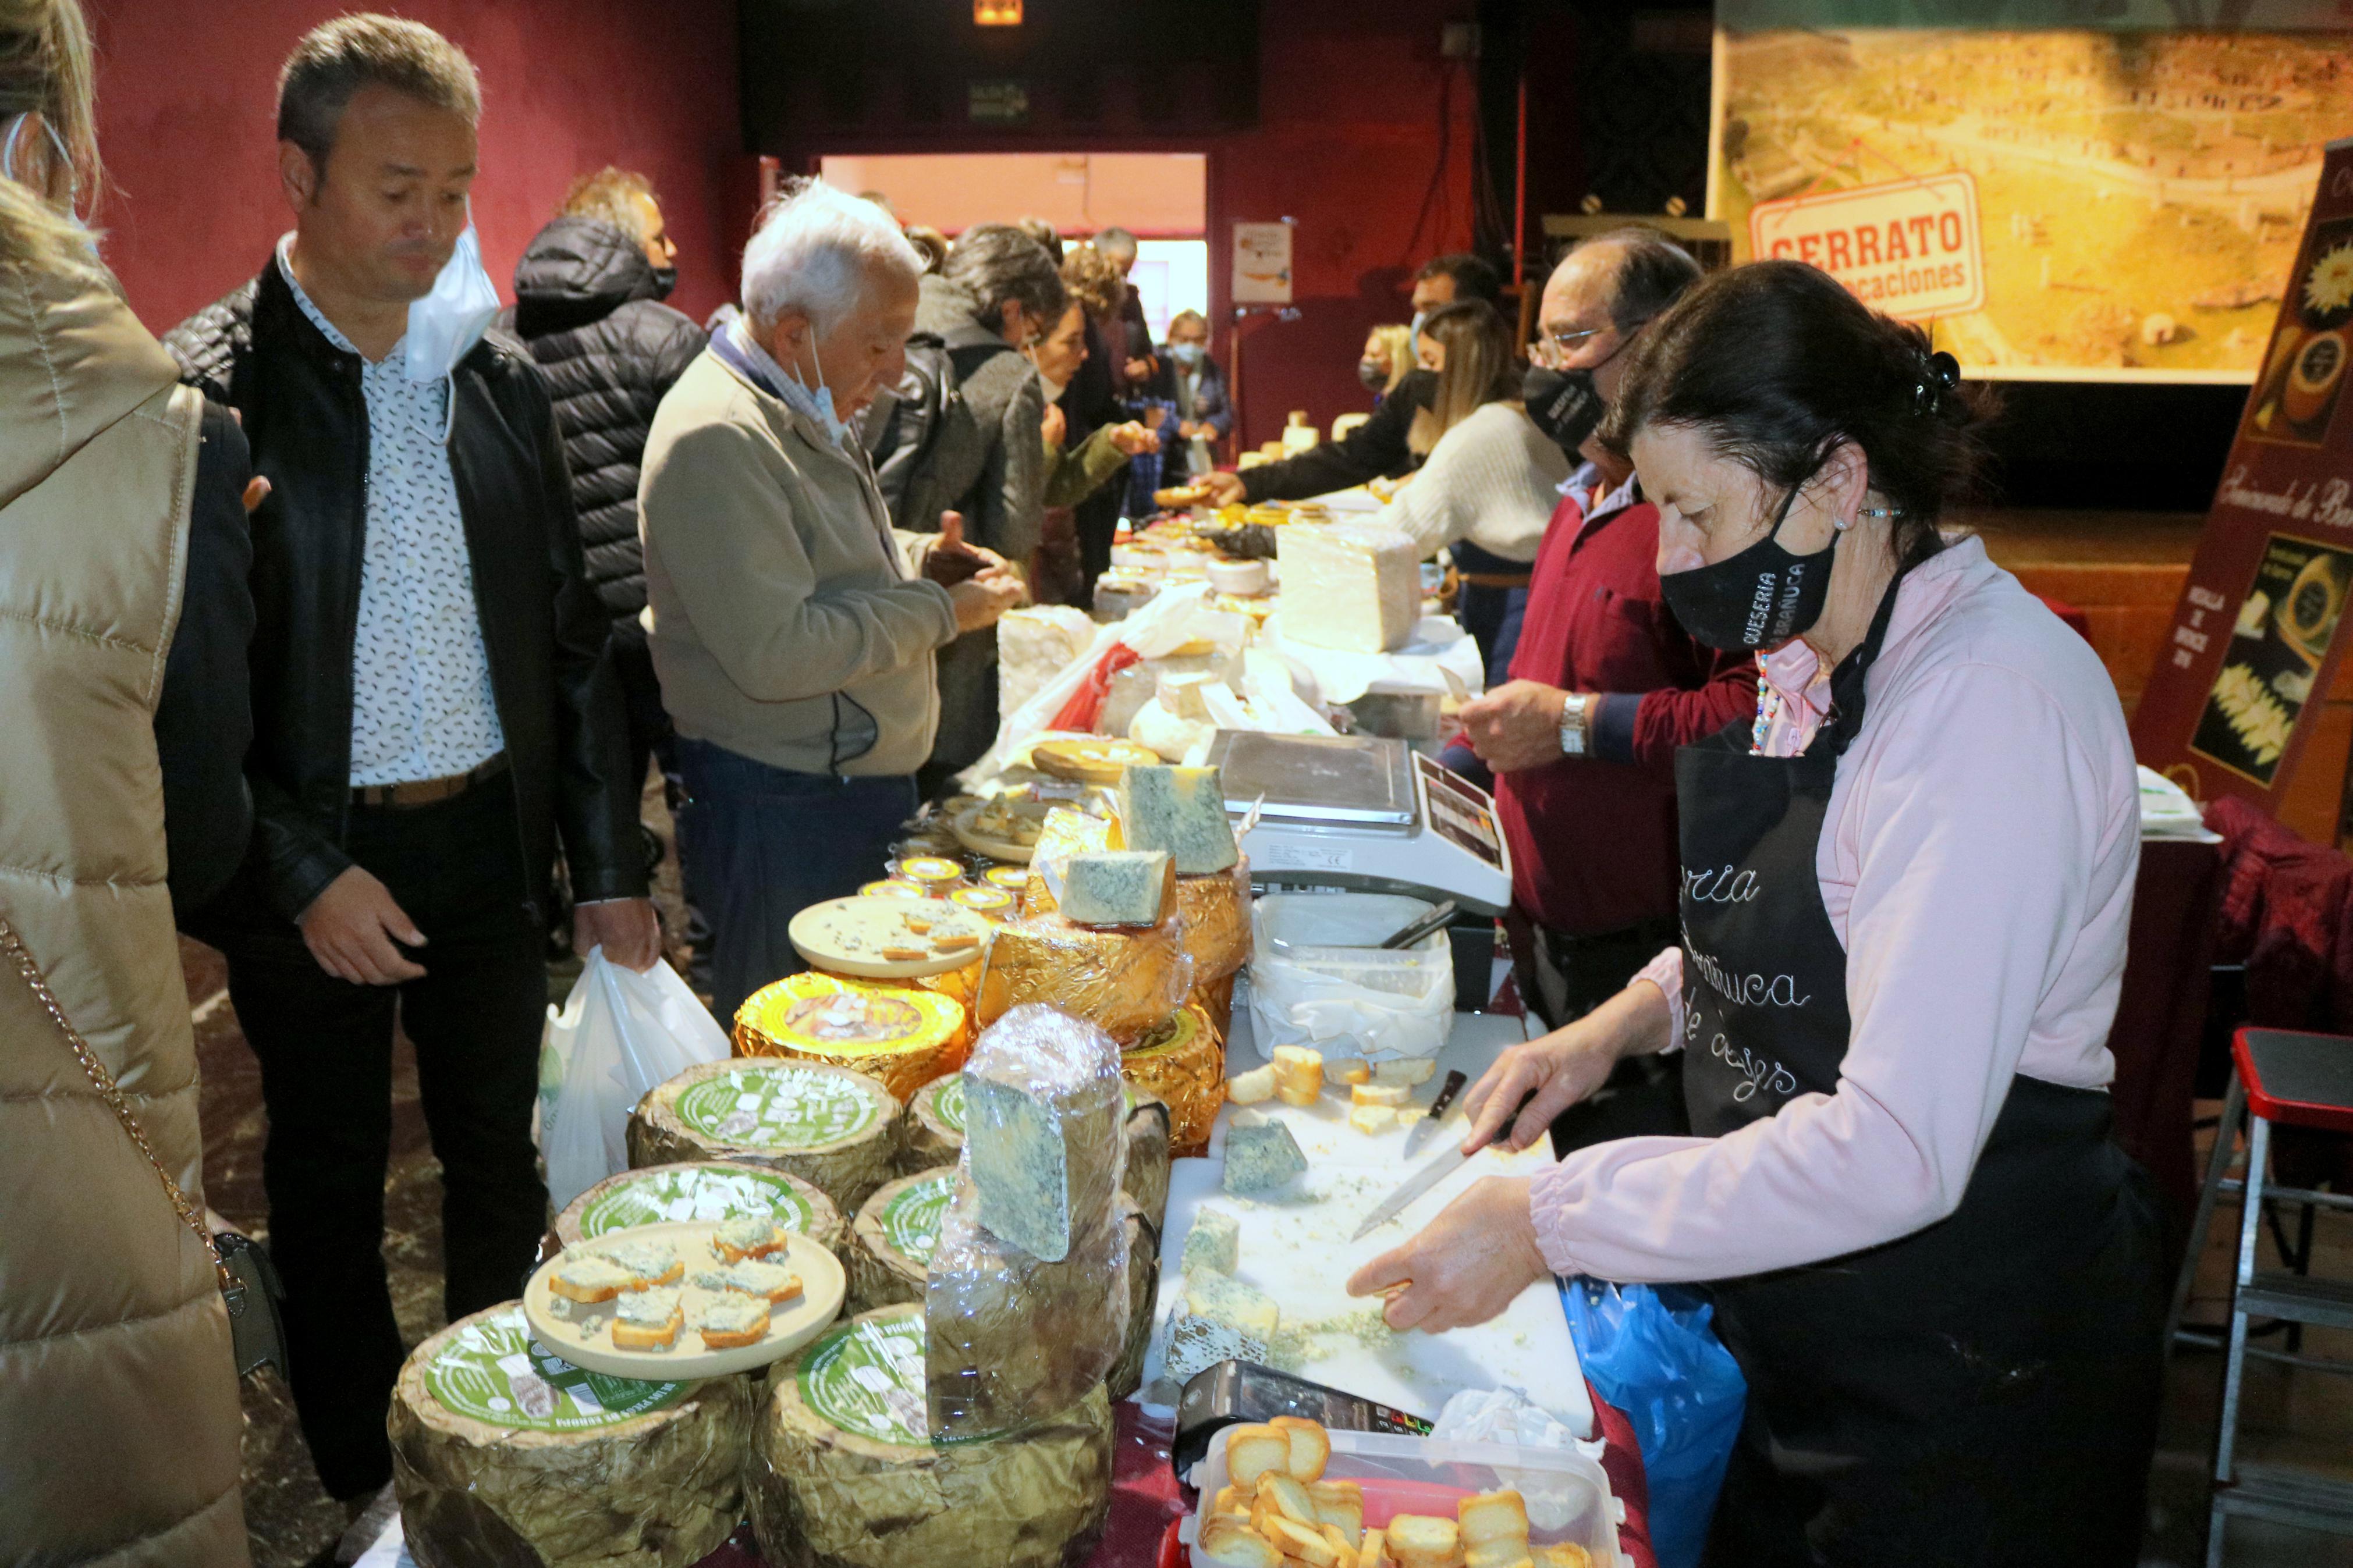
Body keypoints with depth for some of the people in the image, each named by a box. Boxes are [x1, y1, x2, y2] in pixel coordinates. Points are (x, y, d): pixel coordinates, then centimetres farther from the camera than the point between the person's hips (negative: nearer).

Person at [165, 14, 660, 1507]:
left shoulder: (502, 379, 3)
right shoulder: (207, 390, -11)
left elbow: (572, 636, 7)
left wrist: (612, 864, 5)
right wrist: (302, 874, -16)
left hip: (491, 840, 4)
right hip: (309, 861, -3)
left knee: (501, 1160, 16)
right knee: (331, 1183, 14)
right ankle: (367, 1478, 34)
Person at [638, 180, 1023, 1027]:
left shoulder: (806, 410, 13)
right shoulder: (717, 440, -21)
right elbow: (776, 652, -27)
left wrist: (916, 558, 8)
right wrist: (939, 613, -17)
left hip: (862, 780, 10)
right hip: (784, 807, -10)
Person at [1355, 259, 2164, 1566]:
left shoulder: (1996, 700, -27)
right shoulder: (1817, 659, 3)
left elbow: (1897, 1151, -32)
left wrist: (1548, 1224, -27)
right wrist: (1630, 1019, 1)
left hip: (1968, 1366, -8)